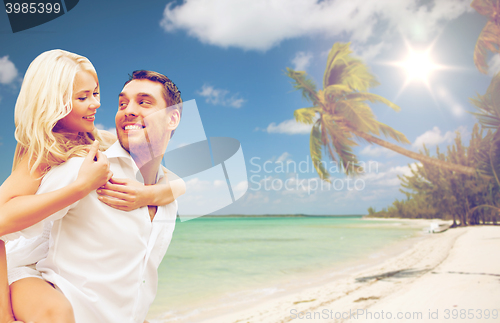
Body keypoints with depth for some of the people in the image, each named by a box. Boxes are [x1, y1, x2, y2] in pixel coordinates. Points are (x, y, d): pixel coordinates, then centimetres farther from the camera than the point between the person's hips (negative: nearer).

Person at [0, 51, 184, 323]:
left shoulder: (103, 142, -6)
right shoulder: (40, 153, -18)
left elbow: (179, 183, -9)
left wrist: (149, 195, -30)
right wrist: (83, 185, -42)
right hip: (29, 271, -5)